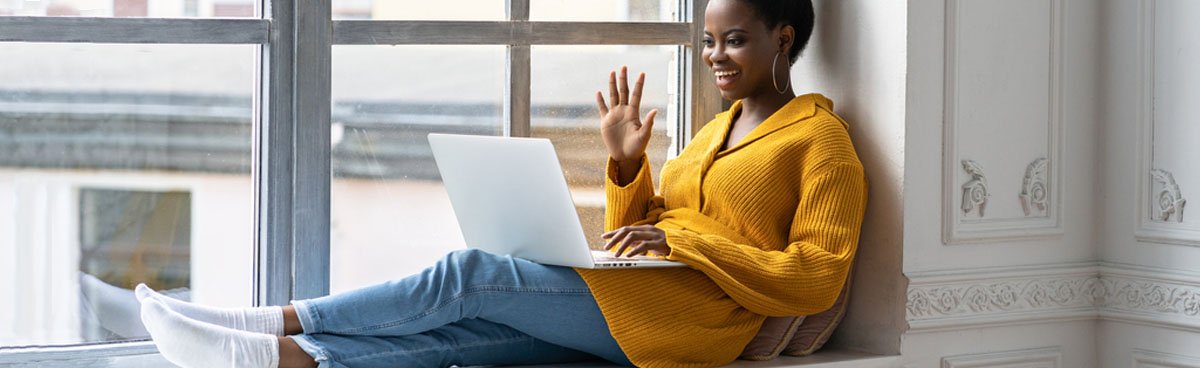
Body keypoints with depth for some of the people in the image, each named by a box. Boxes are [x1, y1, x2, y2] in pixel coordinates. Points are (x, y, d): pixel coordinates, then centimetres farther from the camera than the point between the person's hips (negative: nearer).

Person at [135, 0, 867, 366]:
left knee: (470, 276, -18)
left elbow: (815, 278, -11)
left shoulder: (822, 140, 1)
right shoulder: (718, 131, 26)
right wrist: (627, 164, 5)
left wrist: (685, 240, -16)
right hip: (621, 300, 7)